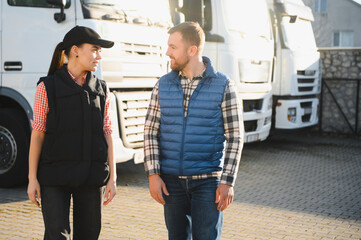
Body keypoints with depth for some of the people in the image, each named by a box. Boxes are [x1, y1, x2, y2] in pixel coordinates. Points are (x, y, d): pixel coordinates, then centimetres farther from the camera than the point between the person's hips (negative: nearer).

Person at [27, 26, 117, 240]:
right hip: (55, 177, -3)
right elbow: (37, 134, -2)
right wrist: (32, 178, -6)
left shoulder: (101, 90, 7)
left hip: (91, 178, 3)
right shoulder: (48, 87, -2)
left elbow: (107, 134, 7)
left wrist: (112, 178, 3)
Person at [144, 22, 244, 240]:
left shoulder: (223, 86, -6)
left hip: (208, 180, -3)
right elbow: (151, 132, 4)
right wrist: (153, 175, -6)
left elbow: (235, 136, -5)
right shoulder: (163, 85, 3)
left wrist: (228, 182, -11)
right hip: (172, 180, 3)